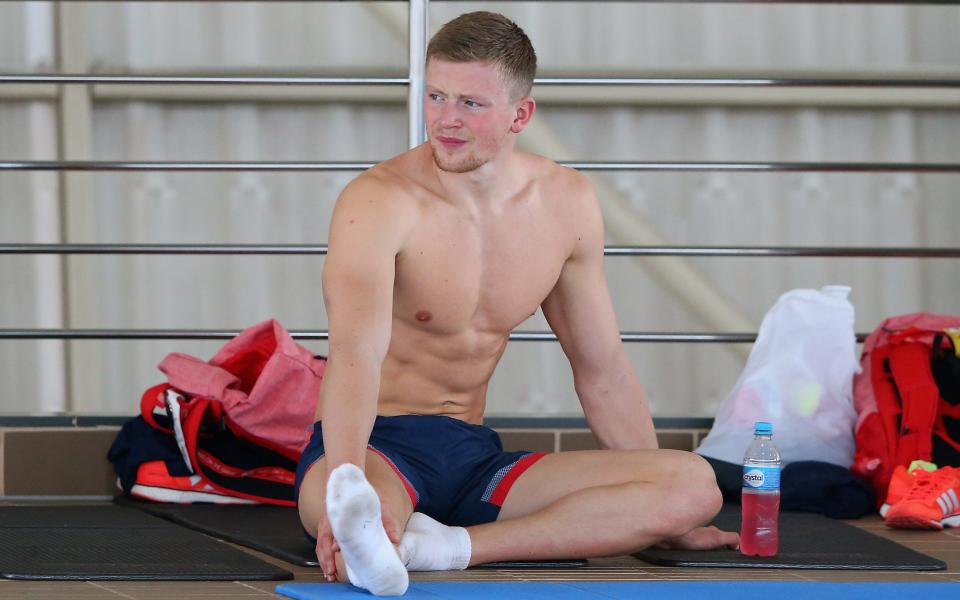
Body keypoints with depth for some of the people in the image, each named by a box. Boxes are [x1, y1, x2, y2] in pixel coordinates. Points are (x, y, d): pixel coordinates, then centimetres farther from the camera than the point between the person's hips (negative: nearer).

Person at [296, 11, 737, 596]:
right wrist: (346, 482, -51)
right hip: (378, 448, -6)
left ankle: (451, 547, -34)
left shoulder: (567, 203, 5)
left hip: (474, 459, 7)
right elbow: (357, 353, -32)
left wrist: (663, 517, 18)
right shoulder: (379, 203, -15)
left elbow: (603, 369, 16)